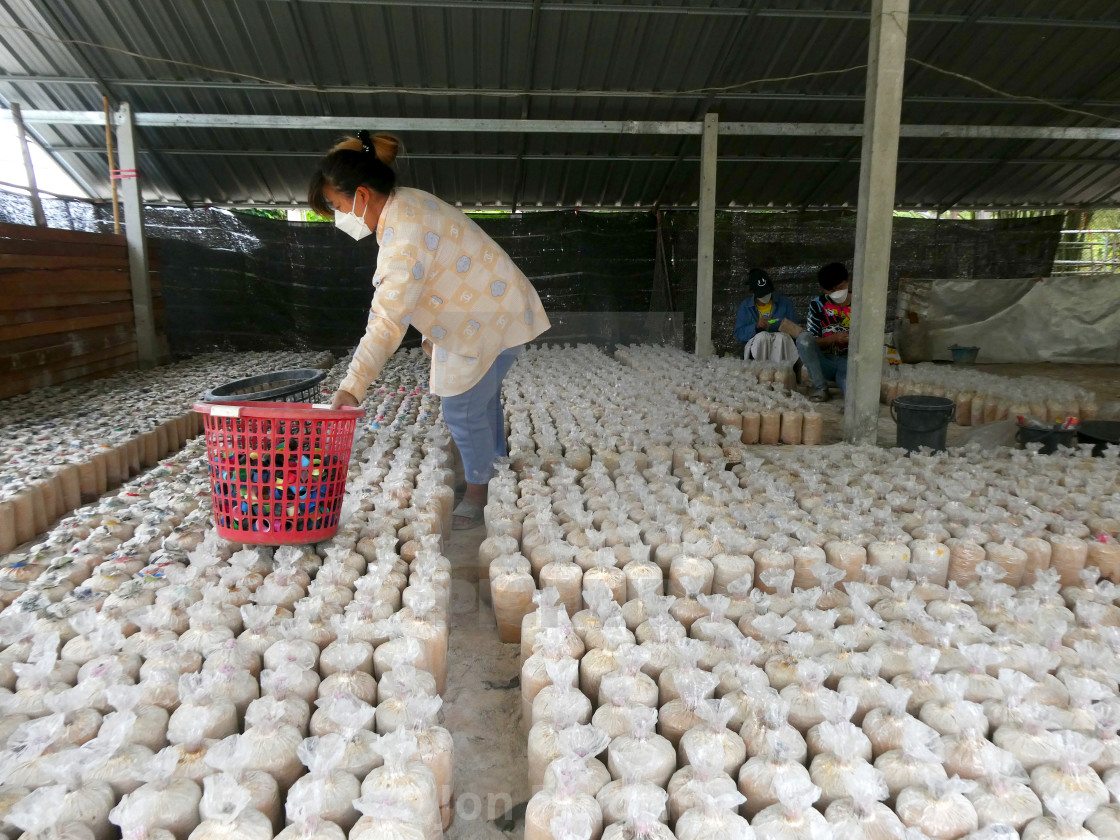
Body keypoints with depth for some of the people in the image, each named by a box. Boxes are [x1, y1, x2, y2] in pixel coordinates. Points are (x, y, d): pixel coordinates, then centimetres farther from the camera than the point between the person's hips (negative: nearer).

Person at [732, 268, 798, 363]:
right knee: (762, 336, -33)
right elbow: (738, 335, 1)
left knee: (781, 337, -33)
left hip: (782, 345, 1)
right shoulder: (745, 306, 9)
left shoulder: (785, 302, 12)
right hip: (755, 347, 0)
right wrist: (756, 327, -16)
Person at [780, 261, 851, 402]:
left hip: (848, 361, -3)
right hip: (823, 361, 3)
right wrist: (834, 338, -18)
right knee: (803, 337, -31)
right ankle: (820, 387, -17)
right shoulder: (818, 304, 1)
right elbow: (810, 341, -2)